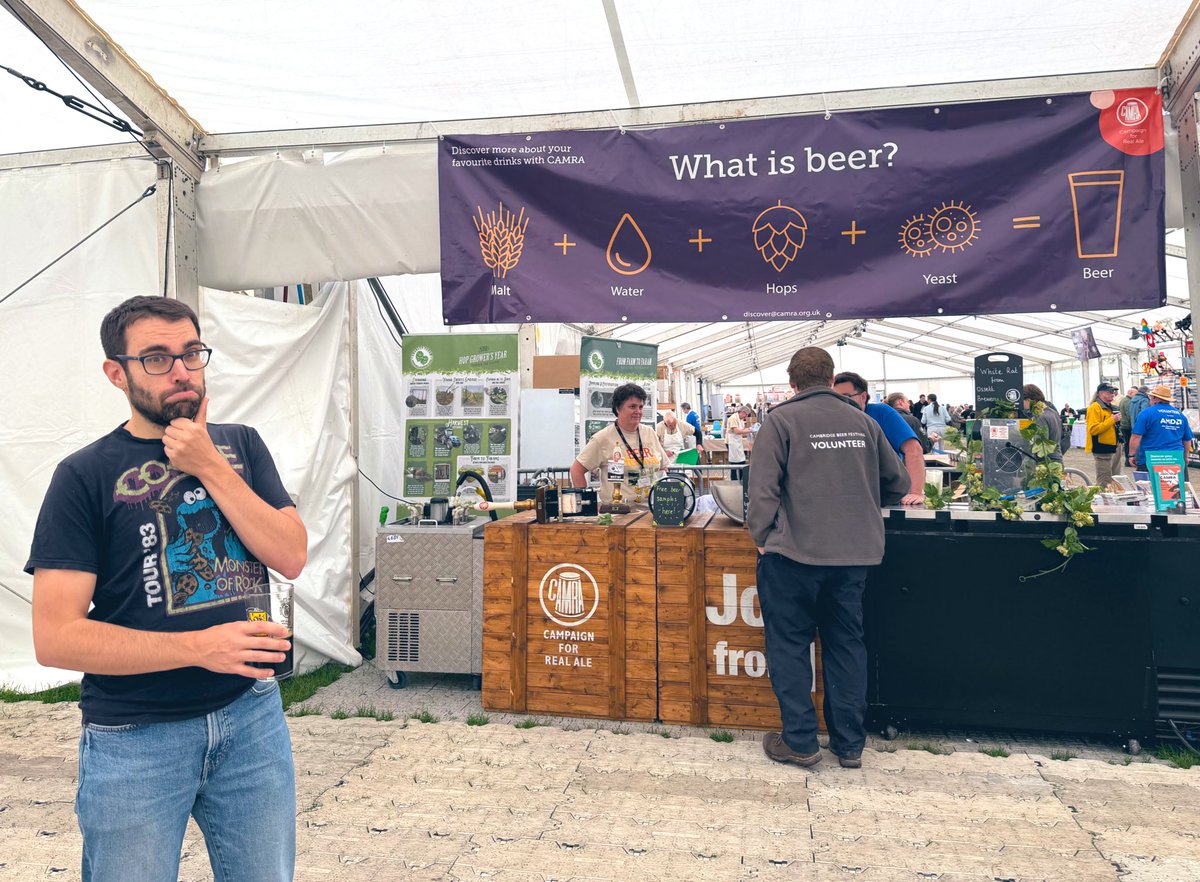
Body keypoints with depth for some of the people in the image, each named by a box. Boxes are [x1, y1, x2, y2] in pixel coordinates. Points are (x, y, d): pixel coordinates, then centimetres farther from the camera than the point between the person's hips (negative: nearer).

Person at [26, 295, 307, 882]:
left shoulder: (240, 446, 5)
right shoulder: (86, 475, -6)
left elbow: (292, 558, -7)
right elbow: (55, 638, -11)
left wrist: (210, 468, -13)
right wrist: (199, 646, -21)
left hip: (251, 716, 3)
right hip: (134, 739, -3)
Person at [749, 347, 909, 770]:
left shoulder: (782, 419, -6)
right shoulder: (863, 421, 7)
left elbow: (763, 486, -11)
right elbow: (897, 484, 14)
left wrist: (760, 535, -1)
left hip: (796, 550, -4)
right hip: (855, 552, 5)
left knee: (789, 643, 8)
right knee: (846, 643, 15)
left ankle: (799, 741, 12)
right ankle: (849, 743, 21)